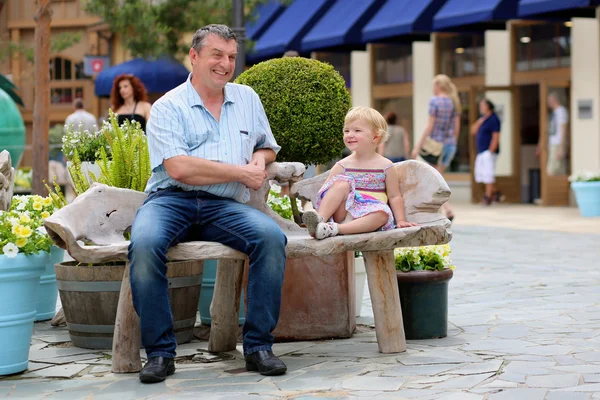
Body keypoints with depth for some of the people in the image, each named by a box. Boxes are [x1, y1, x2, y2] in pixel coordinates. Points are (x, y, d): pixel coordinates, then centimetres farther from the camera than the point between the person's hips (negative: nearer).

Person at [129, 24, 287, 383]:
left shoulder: (247, 99, 19)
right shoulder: (168, 108, 2)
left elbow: (267, 148, 30)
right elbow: (178, 168, -12)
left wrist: (259, 159, 3)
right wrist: (241, 172, -9)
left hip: (225, 206, 3)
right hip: (171, 200, -3)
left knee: (272, 237, -27)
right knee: (144, 243, -35)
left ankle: (258, 346, -17)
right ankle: (160, 352, -22)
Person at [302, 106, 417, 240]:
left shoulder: (386, 166, 5)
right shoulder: (342, 166, 7)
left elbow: (394, 196, 10)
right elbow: (324, 192, 5)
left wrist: (400, 221, 2)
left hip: (368, 218, -1)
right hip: (344, 213, 1)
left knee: (383, 212, -34)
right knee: (341, 183, -21)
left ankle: (333, 229, -44)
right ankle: (319, 219, -40)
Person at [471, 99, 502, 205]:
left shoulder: (493, 119, -10)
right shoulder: (482, 119, 16)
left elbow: (496, 137, -15)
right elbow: (473, 131, 12)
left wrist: (491, 151, -19)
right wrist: (479, 122, -3)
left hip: (489, 151, -10)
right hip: (481, 151, 10)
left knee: (488, 174, -8)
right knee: (480, 174, 10)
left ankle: (488, 196, -3)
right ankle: (495, 192, 21)